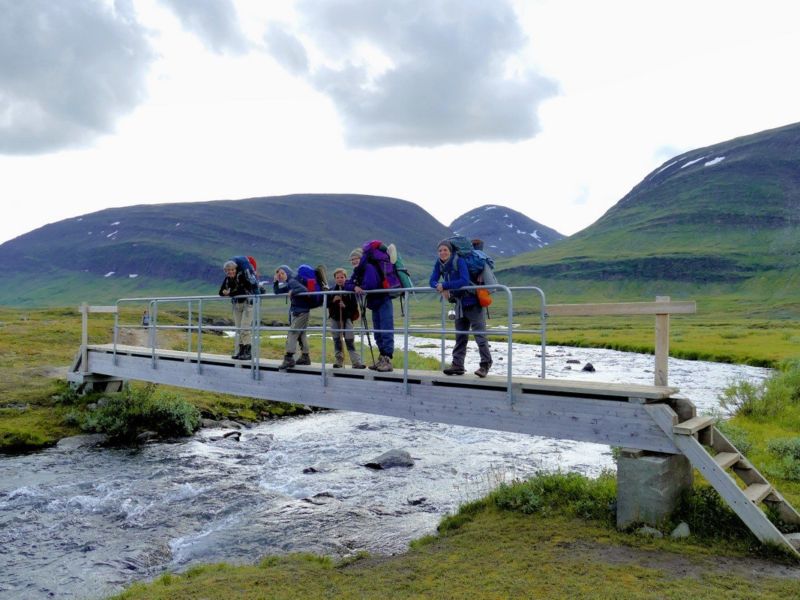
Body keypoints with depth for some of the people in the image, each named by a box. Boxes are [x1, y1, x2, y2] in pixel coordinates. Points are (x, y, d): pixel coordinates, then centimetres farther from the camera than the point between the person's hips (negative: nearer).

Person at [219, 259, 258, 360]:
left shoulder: (242, 276, -18)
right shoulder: (227, 279, 2)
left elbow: (243, 291, -27)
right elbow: (221, 292, 3)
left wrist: (230, 293, -20)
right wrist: (225, 292, -16)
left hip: (248, 303, -7)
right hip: (236, 304, 7)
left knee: (244, 328, -12)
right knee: (238, 329, 9)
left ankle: (248, 352, -7)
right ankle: (241, 351, 16)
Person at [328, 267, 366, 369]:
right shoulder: (332, 290, 6)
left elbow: (355, 305, -6)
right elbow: (327, 304, 5)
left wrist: (346, 306, -21)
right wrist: (333, 300, -12)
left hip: (347, 318, -3)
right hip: (335, 318, 4)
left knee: (349, 340, -7)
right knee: (337, 340, 8)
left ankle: (356, 361, -7)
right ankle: (339, 360, 17)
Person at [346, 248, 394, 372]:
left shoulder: (369, 267, -16)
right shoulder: (357, 272, 11)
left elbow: (370, 284, -31)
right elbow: (347, 285, 6)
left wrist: (361, 288, -10)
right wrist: (354, 287, -16)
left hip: (383, 301, -10)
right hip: (374, 305, 10)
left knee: (386, 332, -10)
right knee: (377, 333, 13)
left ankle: (387, 361, -12)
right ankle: (382, 359, 21)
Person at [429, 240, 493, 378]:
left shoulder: (459, 262, -19)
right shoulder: (439, 264, 0)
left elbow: (464, 281, -30)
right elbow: (433, 281, 1)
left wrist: (445, 285, -28)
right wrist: (442, 288, -20)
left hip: (473, 302, -7)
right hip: (459, 304, 7)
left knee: (479, 334, -6)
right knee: (460, 336, 10)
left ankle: (485, 364, 0)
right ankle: (457, 365, 15)